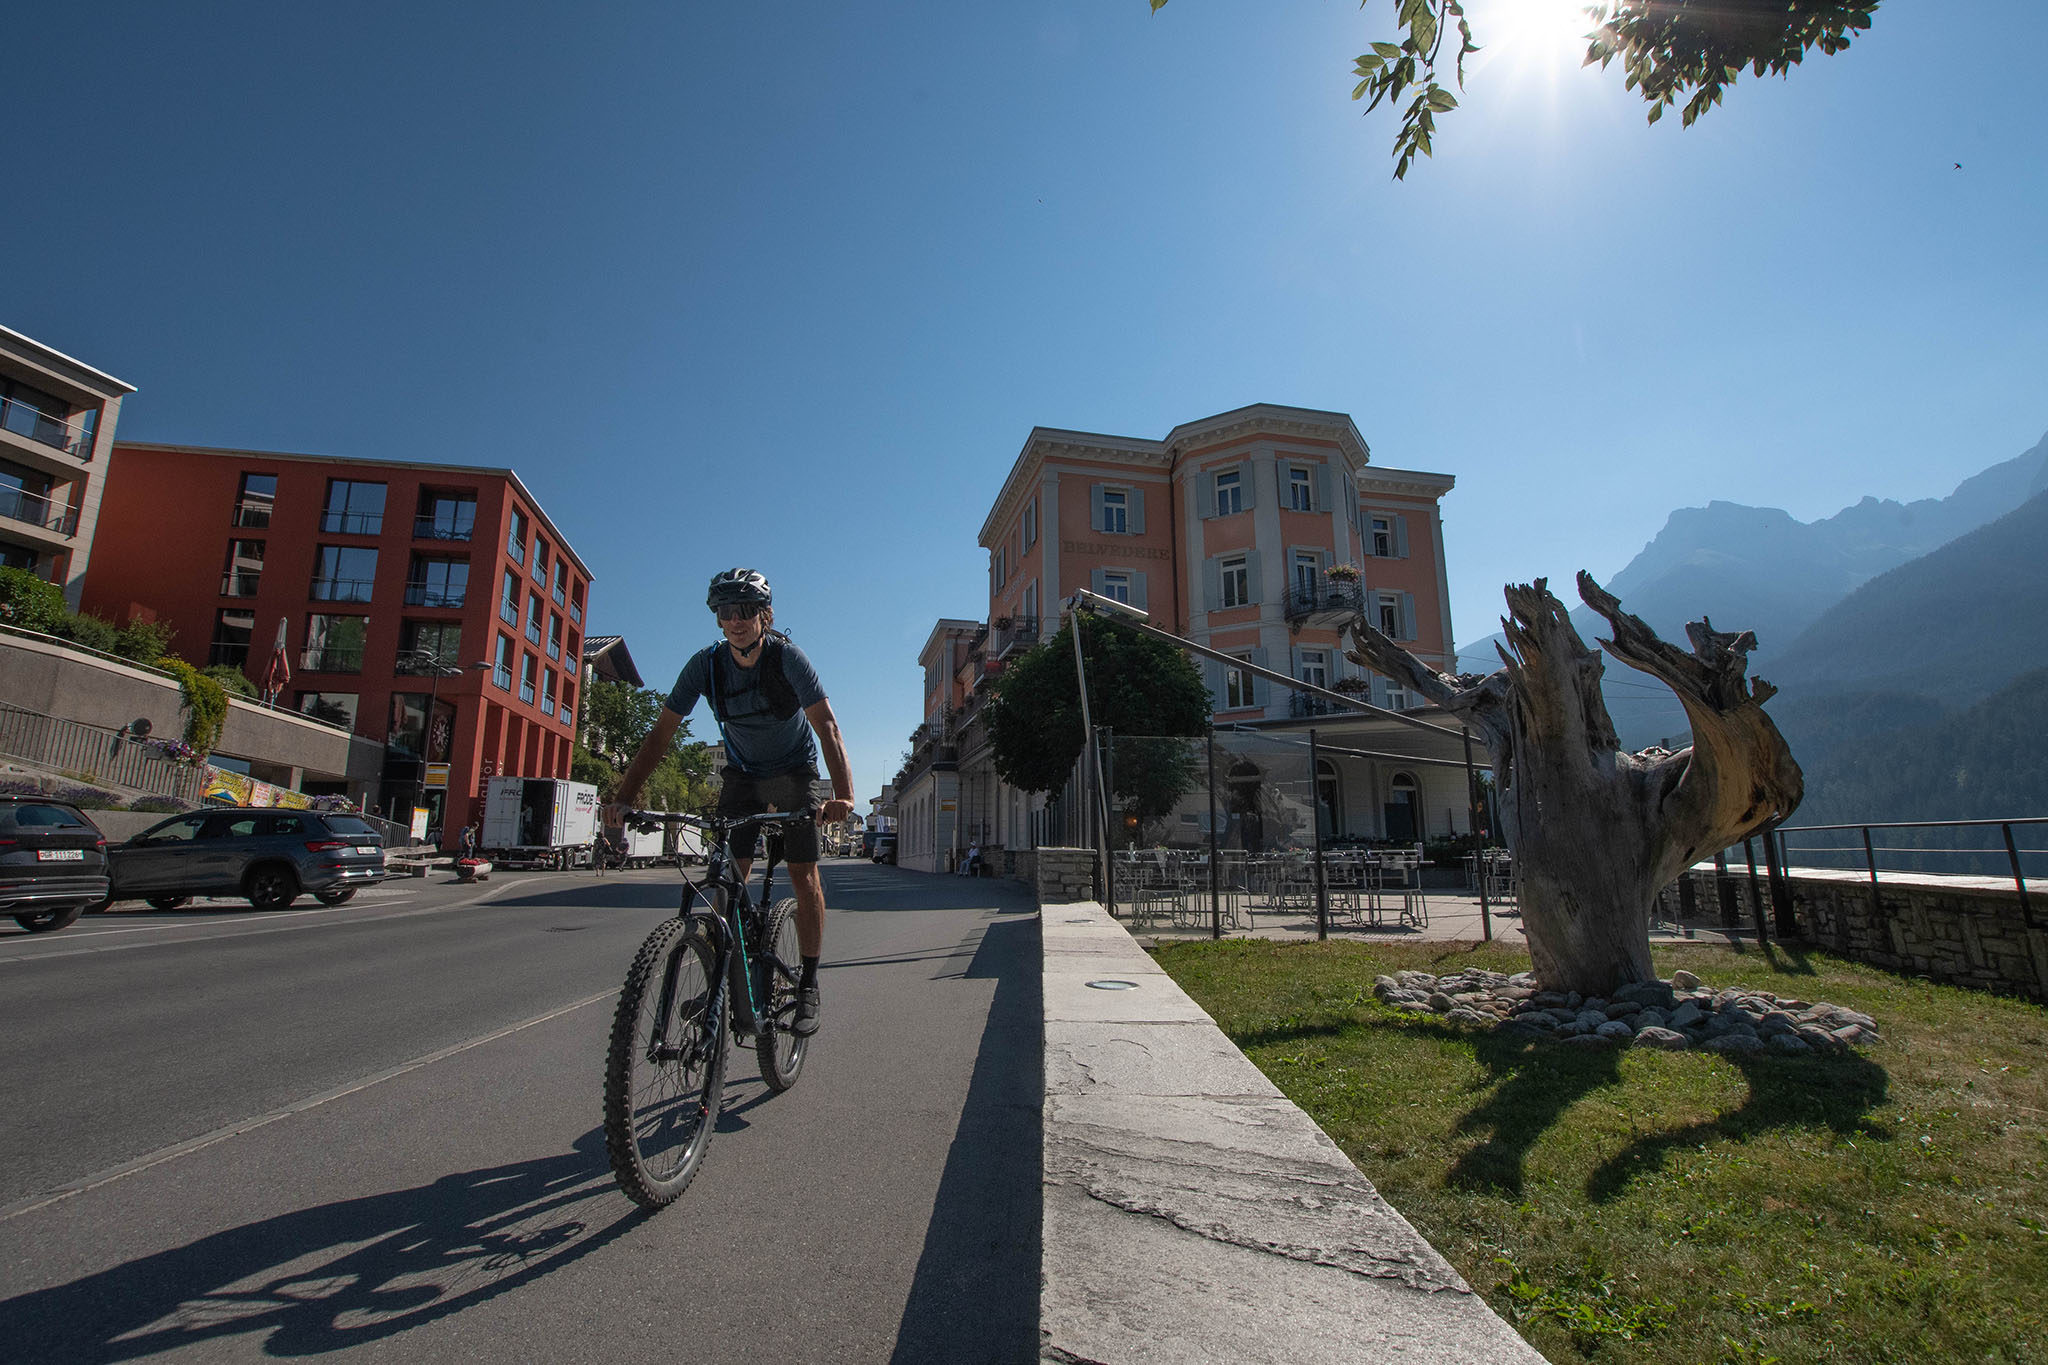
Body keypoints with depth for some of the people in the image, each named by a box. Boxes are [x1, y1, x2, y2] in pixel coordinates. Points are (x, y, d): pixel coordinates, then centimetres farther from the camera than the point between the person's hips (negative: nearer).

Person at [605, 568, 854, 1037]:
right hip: (742, 774, 3)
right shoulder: (706, 664, -16)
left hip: (793, 772, -3)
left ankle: (808, 988, 2)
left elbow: (827, 725, -35)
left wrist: (842, 794, -49)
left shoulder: (787, 657, -26)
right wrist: (624, 797, -25)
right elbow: (662, 731, -15)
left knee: (804, 877, -9)